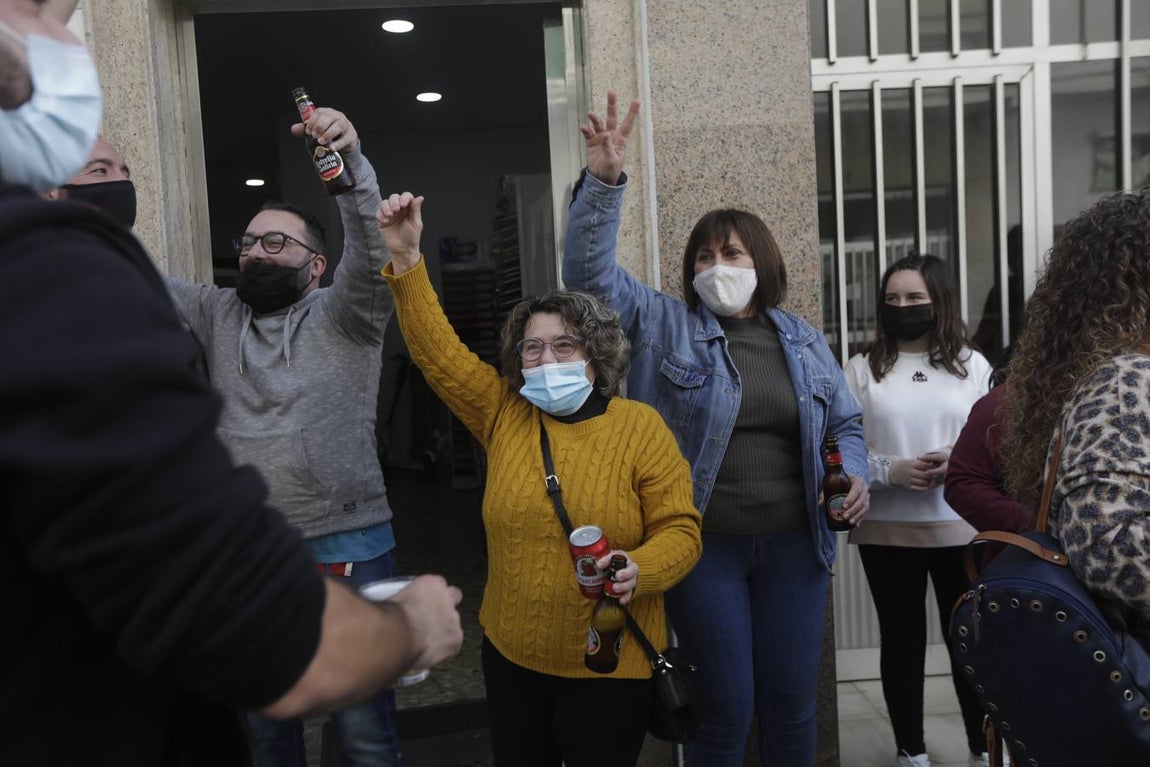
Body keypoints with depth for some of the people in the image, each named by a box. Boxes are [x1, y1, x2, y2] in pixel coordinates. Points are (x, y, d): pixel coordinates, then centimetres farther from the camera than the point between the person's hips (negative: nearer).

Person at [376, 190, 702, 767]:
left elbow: (680, 529, -9)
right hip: (512, 654, 4)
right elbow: (436, 350, -4)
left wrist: (638, 569, -29)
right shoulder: (503, 413, 0)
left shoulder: (640, 427, -9)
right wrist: (406, 259, -11)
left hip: (609, 664, -3)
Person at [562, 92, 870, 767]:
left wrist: (854, 475, -4)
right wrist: (603, 184, -21)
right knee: (726, 710, 7)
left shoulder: (803, 341, 10)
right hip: (703, 545, -3)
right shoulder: (663, 324, 0)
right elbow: (590, 272, -10)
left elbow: (845, 425, 16)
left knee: (792, 705, 15)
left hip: (793, 543, 3)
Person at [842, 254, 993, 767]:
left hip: (962, 528, 1)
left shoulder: (973, 364, 6)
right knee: (902, 639, 11)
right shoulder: (861, 368, 2)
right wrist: (889, 471, -18)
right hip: (887, 530, 0)